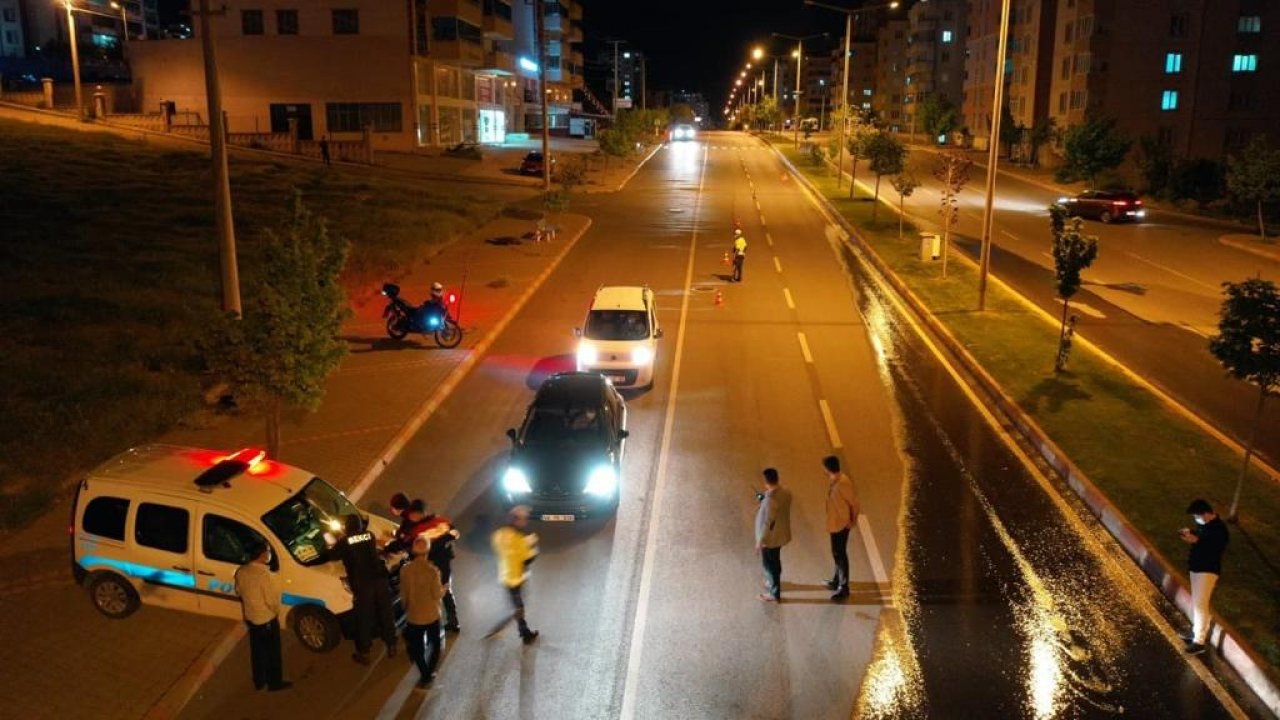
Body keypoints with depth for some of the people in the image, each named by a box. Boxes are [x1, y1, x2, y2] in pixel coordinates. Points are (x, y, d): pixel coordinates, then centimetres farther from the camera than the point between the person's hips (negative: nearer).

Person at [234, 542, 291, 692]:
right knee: (272, 652, 11)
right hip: (267, 618, -7)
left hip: (250, 617, 7)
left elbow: (239, 591, 7)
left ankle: (259, 681, 34)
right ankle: (275, 682, 23)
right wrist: (276, 611, -3)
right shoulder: (265, 575, -30)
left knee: (257, 651, 21)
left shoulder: (241, 571, -7)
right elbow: (272, 600, -23)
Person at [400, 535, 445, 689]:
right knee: (434, 643, 22)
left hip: (413, 615, 1)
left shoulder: (405, 570, -13)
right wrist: (443, 589, 7)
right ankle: (429, 672, 20)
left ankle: (425, 674, 16)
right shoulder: (433, 570, -20)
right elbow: (437, 594, -15)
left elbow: (403, 594, -3)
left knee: (416, 646, 17)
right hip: (432, 614, -1)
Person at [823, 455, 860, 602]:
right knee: (836, 553, 22)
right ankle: (837, 580, 38)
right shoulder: (832, 480, 1)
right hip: (834, 522, 9)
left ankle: (843, 588, 9)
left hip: (841, 523, -9)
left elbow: (854, 502, -19)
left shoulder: (843, 483, -27)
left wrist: (853, 521, -9)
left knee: (840, 554, 0)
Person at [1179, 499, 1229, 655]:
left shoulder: (1219, 529, -20)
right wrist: (1191, 532, 6)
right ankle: (1198, 633, 31)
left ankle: (1199, 641, -12)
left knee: (1200, 604, -13)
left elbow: (1214, 550, -25)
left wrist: (1196, 541, -27)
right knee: (1197, 603, 18)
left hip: (1208, 570, -10)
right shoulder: (1205, 524, 8)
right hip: (1197, 568, 10)